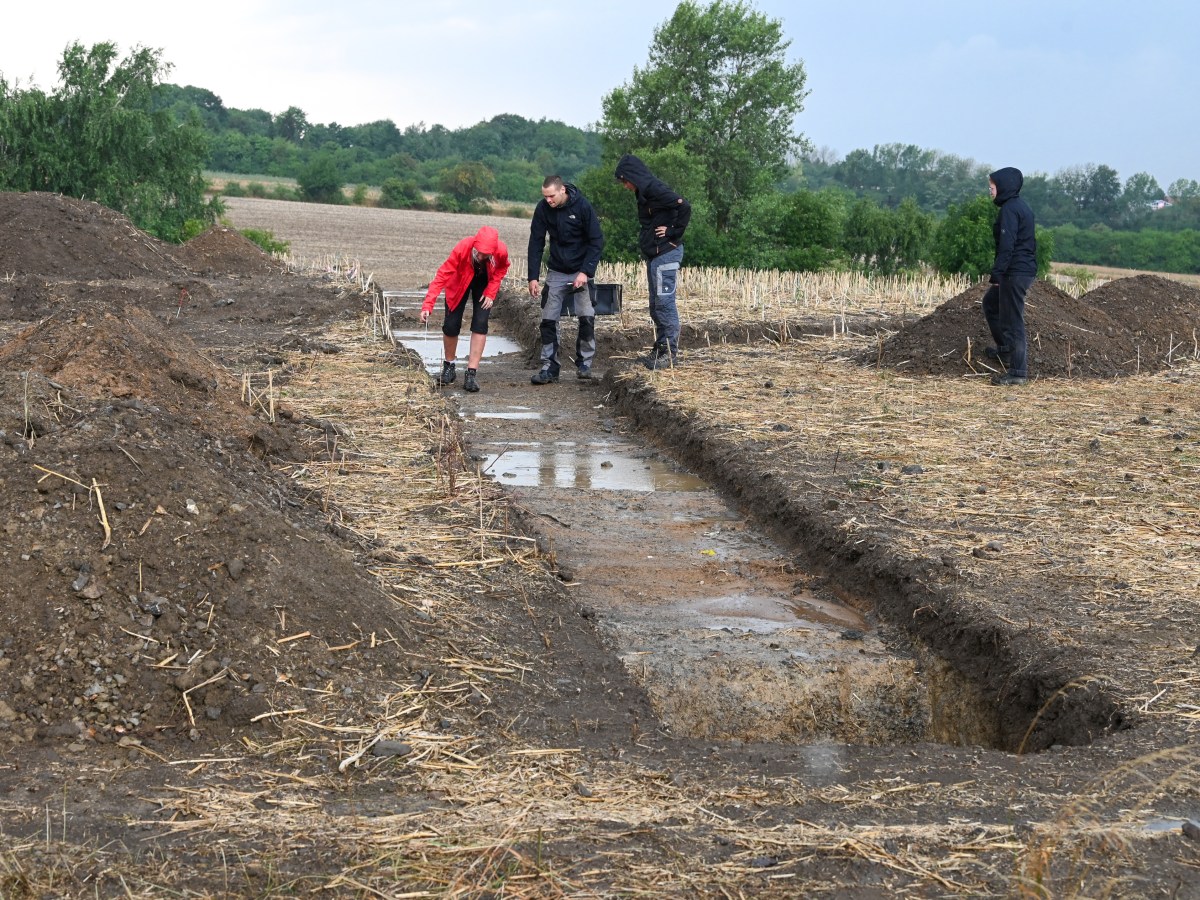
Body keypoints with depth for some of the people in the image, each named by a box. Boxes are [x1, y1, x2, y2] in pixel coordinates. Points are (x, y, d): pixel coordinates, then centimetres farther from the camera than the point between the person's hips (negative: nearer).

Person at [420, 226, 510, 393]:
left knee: (480, 324, -14)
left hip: (484, 284, 1)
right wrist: (427, 305, -47)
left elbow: (502, 268, -8)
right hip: (459, 283, -1)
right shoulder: (462, 248, -40)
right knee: (451, 325, -5)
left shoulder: (501, 250, -34)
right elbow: (442, 275, -39)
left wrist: (491, 291, -16)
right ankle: (448, 367, 19)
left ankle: (471, 374, -9)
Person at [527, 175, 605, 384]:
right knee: (549, 320, -2)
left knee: (587, 317, -10)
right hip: (556, 272, 3)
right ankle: (549, 367, 5)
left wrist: (586, 272, -21)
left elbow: (597, 241, -13)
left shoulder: (582, 206, -17)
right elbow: (536, 243, -4)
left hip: (581, 271, -3)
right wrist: (533, 277, -8)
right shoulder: (542, 208, -9)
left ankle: (584, 364, 6)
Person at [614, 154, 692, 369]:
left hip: (666, 253, -10)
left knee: (664, 301, -8)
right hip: (654, 255, 10)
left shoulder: (655, 190, -15)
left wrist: (674, 234, -17)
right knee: (656, 304, 13)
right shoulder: (644, 193, 15)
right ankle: (660, 348, 19)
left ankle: (670, 351, -5)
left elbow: (684, 207, -24)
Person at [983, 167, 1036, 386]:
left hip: (1015, 272, -10)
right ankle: (1005, 349, 31)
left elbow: (1007, 245, -22)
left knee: (1013, 320, -7)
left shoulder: (1009, 208, -14)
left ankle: (1017, 372, -5)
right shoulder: (1021, 207, 16)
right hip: (1026, 268, 10)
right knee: (991, 303, 26)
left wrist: (997, 273, -22)